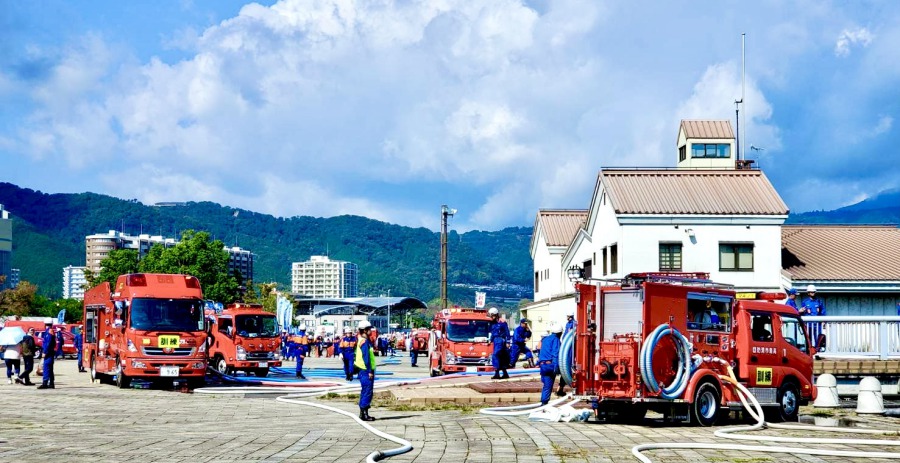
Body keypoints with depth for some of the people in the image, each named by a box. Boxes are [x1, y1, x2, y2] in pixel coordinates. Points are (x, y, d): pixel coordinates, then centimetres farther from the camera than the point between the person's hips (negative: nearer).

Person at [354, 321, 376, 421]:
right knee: (367, 392, -8)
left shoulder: (362, 340, 16)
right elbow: (366, 357, -20)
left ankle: (362, 413, 19)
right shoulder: (364, 341, -15)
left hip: (364, 370, 10)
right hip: (366, 370, -10)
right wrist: (369, 371, -21)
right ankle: (364, 414, -7)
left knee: (365, 392, 14)